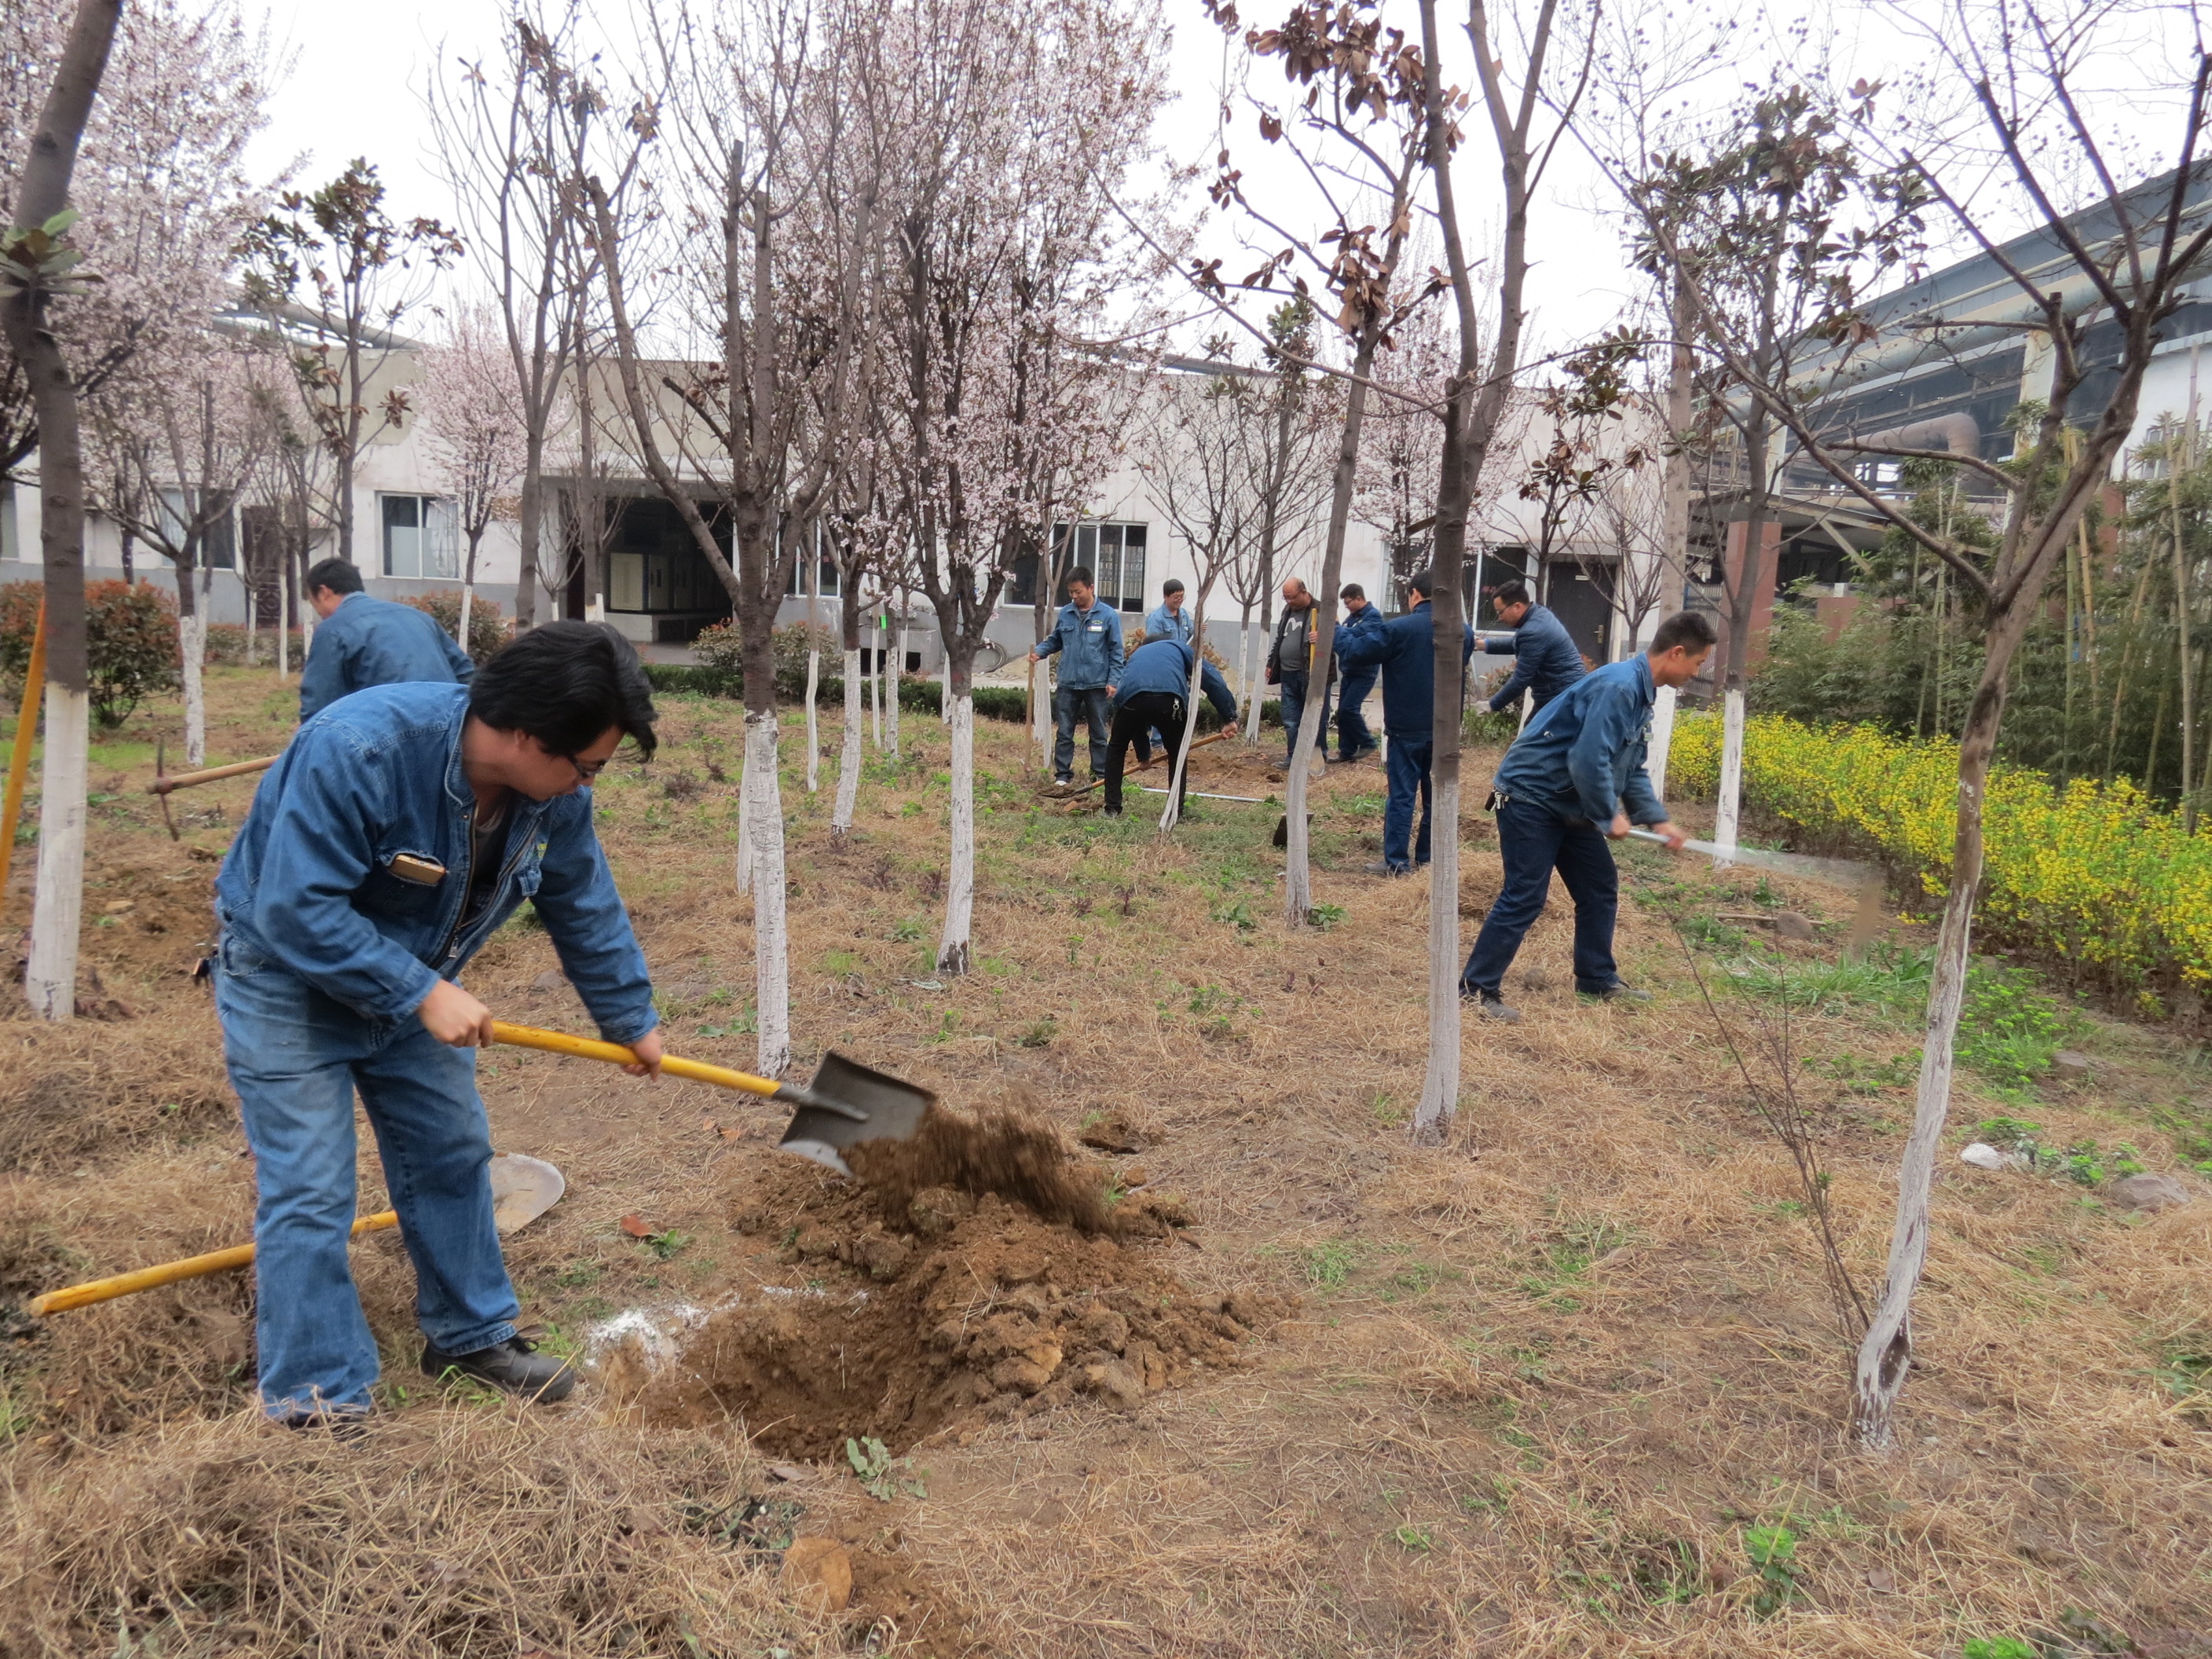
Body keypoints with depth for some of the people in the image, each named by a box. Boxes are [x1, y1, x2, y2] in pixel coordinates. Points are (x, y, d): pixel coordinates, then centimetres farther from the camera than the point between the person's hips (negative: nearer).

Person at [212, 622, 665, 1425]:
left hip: (411, 982, 7)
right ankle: (316, 1403, 5)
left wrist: (630, 1020, 7)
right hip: (287, 979, -6)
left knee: (452, 1155, 12)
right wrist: (423, 993, -34)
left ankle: (471, 1333, 30)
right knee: (310, 1191, -7)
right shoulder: (356, 750, -37)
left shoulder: (554, 795, -15)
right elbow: (297, 912, -35)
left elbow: (586, 913, 0)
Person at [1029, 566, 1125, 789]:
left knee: (1098, 734, 11)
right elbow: (1055, 641, 13)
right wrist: (1039, 651, -6)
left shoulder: (1108, 615, -5)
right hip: (1068, 684, 2)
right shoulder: (1065, 614, 2)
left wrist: (1112, 681, -8)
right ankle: (1063, 775, 12)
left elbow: (1116, 651, -3)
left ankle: (1100, 775, 20)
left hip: (1096, 685, -2)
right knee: (1064, 733, 4)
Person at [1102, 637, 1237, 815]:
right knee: (1177, 752, 23)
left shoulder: (1136, 655, 42)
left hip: (1130, 696, 2)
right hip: (1168, 698, -2)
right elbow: (1212, 680, 18)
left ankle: (1112, 809, 24)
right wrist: (1229, 717, 16)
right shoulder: (1178, 648, 34)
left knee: (1116, 749, 26)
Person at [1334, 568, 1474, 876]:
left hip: (1408, 727, -5)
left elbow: (1354, 653, -11)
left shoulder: (1399, 628, -15)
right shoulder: (1463, 631, 4)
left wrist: (1336, 631, 7)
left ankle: (1397, 861, 0)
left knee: (1402, 794, 0)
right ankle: (1427, 856, 21)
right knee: (1437, 794, 13)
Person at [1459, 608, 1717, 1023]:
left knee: (1600, 886, 15)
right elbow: (1590, 761, -30)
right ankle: (1477, 987, 0)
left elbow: (1632, 769, 17)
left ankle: (1598, 980, 27)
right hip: (1530, 796, -10)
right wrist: (1610, 817, -17)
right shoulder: (1618, 687, -24)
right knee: (1524, 897, -9)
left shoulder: (1640, 694, 10)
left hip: (1569, 804, 10)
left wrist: (1657, 819, 7)